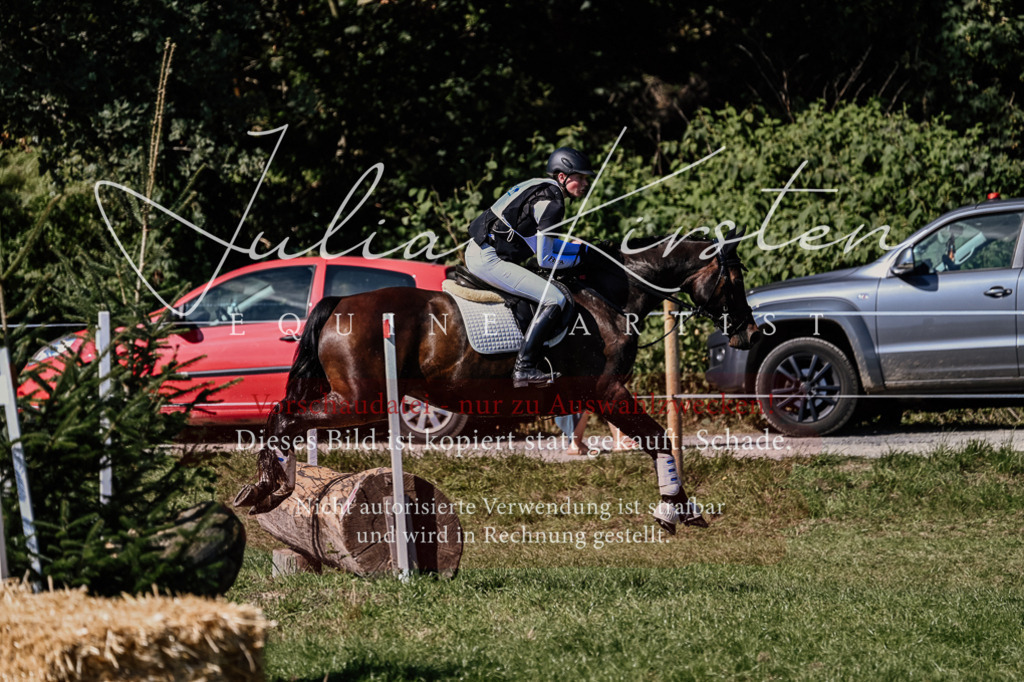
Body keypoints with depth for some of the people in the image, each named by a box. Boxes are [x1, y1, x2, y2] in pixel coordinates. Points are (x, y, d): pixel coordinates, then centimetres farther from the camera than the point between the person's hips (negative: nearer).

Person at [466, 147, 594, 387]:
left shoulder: (542, 190, 16)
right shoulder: (551, 202, -14)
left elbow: (545, 243, 24)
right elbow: (545, 259, -14)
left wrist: (587, 248, 18)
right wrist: (581, 258, 0)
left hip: (479, 252, 11)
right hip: (488, 260, -11)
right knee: (554, 299, -17)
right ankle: (524, 370, -18)